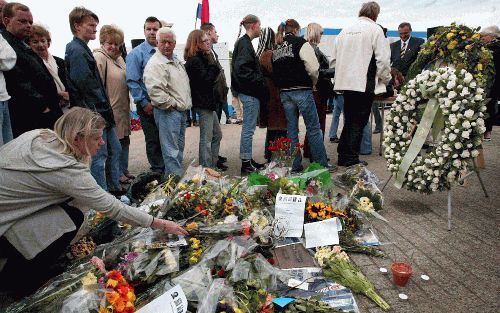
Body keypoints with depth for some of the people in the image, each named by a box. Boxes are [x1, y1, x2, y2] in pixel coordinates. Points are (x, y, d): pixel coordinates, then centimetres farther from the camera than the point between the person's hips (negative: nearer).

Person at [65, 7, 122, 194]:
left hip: (102, 113, 10)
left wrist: (106, 108, 15)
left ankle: (114, 188, 26)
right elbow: (84, 84, -20)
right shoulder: (76, 50, -12)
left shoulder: (83, 49, 18)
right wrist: (102, 107, -13)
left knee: (114, 149, 15)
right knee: (99, 156, -3)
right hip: (94, 114, -10)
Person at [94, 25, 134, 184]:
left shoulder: (119, 57, 14)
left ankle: (124, 170, 29)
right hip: (110, 110, -9)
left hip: (123, 108, 9)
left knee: (124, 140, 16)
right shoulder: (99, 57, -12)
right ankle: (118, 175, 13)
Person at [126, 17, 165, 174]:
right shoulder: (137, 53, -5)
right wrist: (144, 103, -13)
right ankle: (158, 171, 21)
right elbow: (132, 81, -9)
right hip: (149, 106, -4)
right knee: (154, 141, 6)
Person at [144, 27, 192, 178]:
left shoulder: (176, 61, 17)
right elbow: (154, 90, -26)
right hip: (168, 112, -10)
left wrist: (185, 104, 18)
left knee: (179, 148, 17)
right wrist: (172, 103, -17)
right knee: (171, 151, -6)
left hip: (181, 111, 10)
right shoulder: (155, 64, -13)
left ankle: (178, 176, 29)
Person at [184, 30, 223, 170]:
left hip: (208, 102, 10)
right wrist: (213, 65, -15)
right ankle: (206, 169, 5)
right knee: (206, 138, -4)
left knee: (217, 135, 18)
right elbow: (206, 79, -22)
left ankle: (214, 164, 27)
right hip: (203, 103, -10)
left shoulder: (202, 58, 14)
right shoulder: (195, 61, -16)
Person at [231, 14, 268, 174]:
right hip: (250, 93, -10)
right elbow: (242, 69, -24)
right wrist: (259, 81, -17)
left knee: (248, 128, 14)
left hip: (249, 92, 10)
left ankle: (248, 160, 23)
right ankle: (246, 163, 3)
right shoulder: (244, 44, -13)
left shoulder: (244, 42, 18)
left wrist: (259, 81, 12)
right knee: (249, 128, -5)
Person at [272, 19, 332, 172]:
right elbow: (313, 68, -12)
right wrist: (313, 82, 4)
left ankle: (295, 165, 13)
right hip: (301, 91, -6)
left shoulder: (277, 48, 14)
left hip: (284, 92, 6)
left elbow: (275, 72, 12)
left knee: (291, 129, 10)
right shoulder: (301, 43, -5)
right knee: (314, 128, 0)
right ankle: (321, 164, 4)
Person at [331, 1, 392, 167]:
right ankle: (351, 160, 5)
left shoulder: (345, 30, 12)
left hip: (345, 82, 6)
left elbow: (334, 58, 14)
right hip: (364, 83, -6)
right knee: (359, 122, 2)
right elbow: (383, 59, -7)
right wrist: (385, 79, 9)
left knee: (349, 121, 16)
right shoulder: (375, 29, -4)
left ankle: (342, 157, 20)